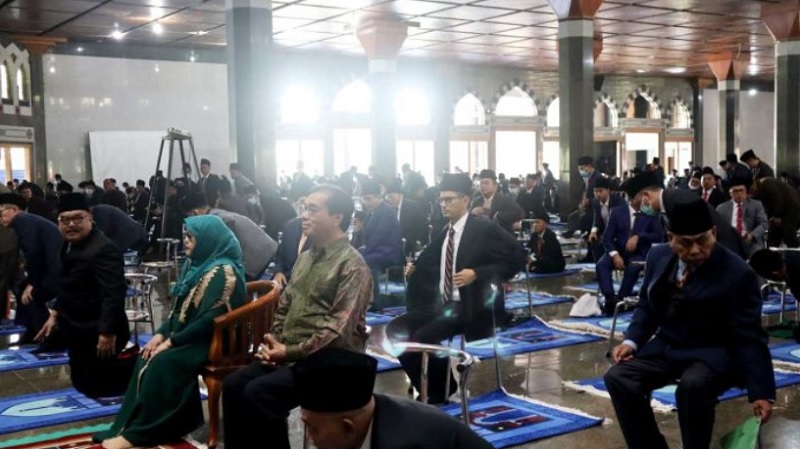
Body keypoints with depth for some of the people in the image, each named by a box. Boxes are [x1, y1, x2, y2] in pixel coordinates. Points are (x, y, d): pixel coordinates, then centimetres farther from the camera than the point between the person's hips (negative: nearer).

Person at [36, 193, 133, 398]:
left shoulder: (103, 249, -25)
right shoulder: (70, 245, 7)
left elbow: (113, 294, -30)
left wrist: (108, 333, -30)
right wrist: (56, 313, 21)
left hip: (98, 334, -10)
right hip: (79, 331, 10)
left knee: (96, 387, -1)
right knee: (81, 383, 20)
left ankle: (133, 363, 13)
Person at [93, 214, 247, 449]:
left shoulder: (222, 272, -19)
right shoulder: (198, 264, 10)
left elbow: (210, 320, -25)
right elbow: (181, 308, 13)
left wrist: (171, 341, -21)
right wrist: (161, 334, -1)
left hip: (212, 341, -9)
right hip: (189, 336, 9)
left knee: (161, 363, -24)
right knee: (147, 357, -10)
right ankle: (131, 425, -8)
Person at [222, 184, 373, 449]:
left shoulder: (352, 265, -13)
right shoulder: (305, 257, 16)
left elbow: (339, 330, -20)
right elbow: (284, 307, 20)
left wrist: (290, 352, -16)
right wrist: (273, 342, 1)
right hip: (289, 354, 8)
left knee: (257, 394, -24)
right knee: (233, 384, -9)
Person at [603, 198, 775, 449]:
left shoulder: (737, 273, -17)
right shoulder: (659, 256, -1)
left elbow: (750, 338, -15)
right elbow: (647, 306, 13)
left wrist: (761, 392, -21)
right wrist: (632, 340, -4)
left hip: (713, 353, -5)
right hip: (665, 346, 5)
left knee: (693, 386, -36)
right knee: (618, 377, -15)